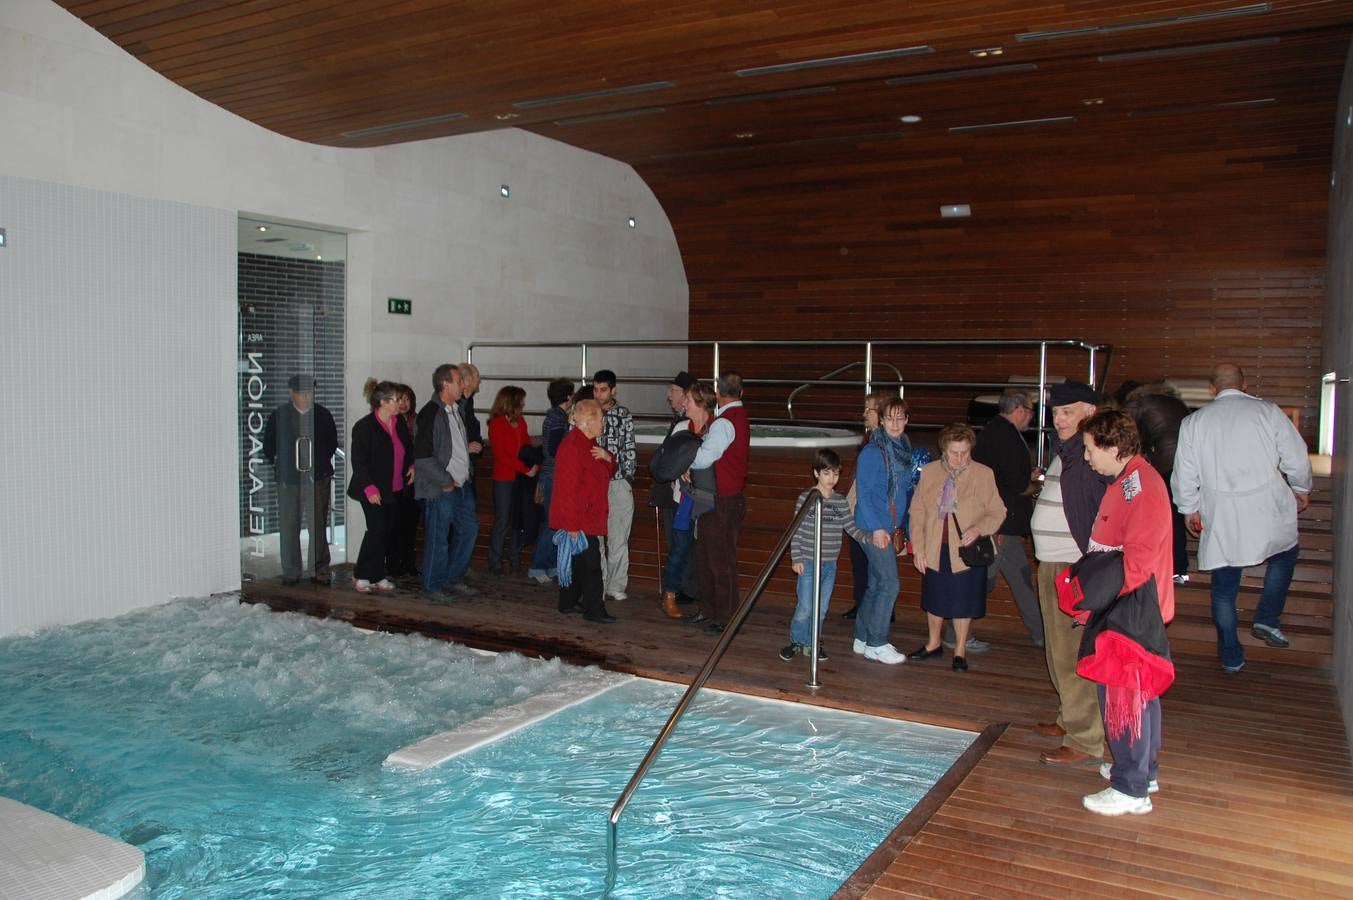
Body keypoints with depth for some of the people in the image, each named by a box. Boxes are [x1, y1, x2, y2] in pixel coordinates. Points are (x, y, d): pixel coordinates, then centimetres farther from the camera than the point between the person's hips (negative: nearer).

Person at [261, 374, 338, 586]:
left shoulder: (323, 415, 2)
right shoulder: (279, 415, 1)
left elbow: (333, 443, 15)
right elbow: (269, 446, 11)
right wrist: (280, 465, 8)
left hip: (318, 479, 0)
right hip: (288, 480, 0)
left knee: (318, 525, -1)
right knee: (289, 527, 4)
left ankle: (319, 570, 7)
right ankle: (291, 572, 14)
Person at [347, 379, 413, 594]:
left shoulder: (399, 423, 7)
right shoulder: (365, 427, -13)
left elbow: (408, 448, 23)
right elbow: (358, 460, -13)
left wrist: (411, 465, 5)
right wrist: (369, 488, -19)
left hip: (393, 489, 7)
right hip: (373, 491, -7)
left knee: (387, 531, 8)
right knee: (377, 530, -9)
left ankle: (377, 577, 17)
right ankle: (361, 576, 6)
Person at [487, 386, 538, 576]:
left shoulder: (520, 422, 10)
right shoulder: (497, 425, -9)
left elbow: (527, 445, 10)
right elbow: (502, 456, -13)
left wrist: (535, 465, -8)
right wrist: (526, 469, -17)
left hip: (521, 478, 6)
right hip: (503, 480, -6)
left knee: (517, 521, 8)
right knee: (502, 521, -1)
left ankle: (514, 561, 18)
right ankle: (495, 564, 8)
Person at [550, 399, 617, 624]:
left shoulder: (589, 444, 14)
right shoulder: (571, 447, -20)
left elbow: (605, 473, 24)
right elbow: (567, 489, -24)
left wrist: (607, 458, 0)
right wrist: (572, 525, -25)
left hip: (587, 519, 10)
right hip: (577, 521, -10)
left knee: (576, 562, 17)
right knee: (591, 565, -7)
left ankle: (568, 602, 26)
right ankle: (594, 609, -2)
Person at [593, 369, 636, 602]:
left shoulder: (624, 415, 6)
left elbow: (629, 450, 9)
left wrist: (628, 478, 2)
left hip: (619, 485, 1)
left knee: (619, 538, 5)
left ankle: (616, 586, 14)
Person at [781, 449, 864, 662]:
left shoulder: (841, 502, 5)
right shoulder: (806, 498, -6)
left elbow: (851, 528, 5)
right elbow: (796, 530, -5)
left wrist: (869, 537, -12)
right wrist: (796, 558, -8)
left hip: (830, 564, 4)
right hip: (808, 563, -4)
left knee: (821, 608, 10)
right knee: (805, 608, -2)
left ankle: (813, 642, 25)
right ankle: (796, 642, 16)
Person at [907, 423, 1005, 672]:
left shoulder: (984, 475, -8)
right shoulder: (929, 472, 0)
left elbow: (997, 512, -3)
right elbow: (917, 511, 3)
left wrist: (979, 528, -22)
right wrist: (918, 548, -2)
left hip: (967, 551, -3)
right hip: (934, 551, 3)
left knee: (963, 603, 4)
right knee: (934, 600, 16)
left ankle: (960, 652, 23)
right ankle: (933, 644, 37)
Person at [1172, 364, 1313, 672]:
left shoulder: (1194, 422, 3)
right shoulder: (1267, 411, -2)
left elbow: (1184, 473, 5)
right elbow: (1296, 458, 1)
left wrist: (1189, 508, 19)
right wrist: (1301, 490, 19)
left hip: (1220, 519, 1)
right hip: (1266, 512, -1)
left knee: (1224, 587, 10)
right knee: (1286, 553, 28)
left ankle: (1230, 656, 15)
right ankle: (1267, 619, 17)